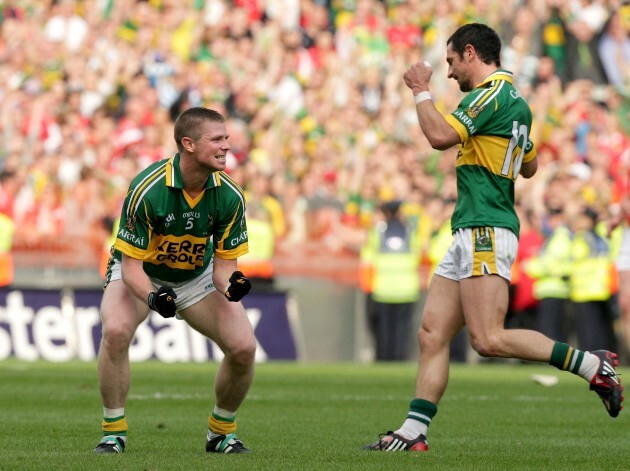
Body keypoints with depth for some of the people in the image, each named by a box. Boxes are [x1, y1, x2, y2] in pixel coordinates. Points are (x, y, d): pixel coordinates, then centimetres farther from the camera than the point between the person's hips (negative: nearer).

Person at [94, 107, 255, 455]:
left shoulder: (229, 195, -21)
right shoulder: (147, 189, -32)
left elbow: (224, 264, -12)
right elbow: (131, 265, -26)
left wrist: (232, 284, -36)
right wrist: (152, 297, -46)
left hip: (196, 276, 3)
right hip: (142, 275, -3)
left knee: (244, 347, -15)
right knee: (115, 331, -33)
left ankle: (222, 432, 10)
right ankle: (113, 432, -15)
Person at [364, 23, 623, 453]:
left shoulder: (491, 95, -12)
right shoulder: (515, 102, 19)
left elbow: (440, 136, -23)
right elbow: (530, 167, 31)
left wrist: (421, 90, -8)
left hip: (486, 232, -10)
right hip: (469, 234, 10)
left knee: (489, 340, -17)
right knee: (432, 335, 4)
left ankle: (593, 365, -11)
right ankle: (413, 433, 1)